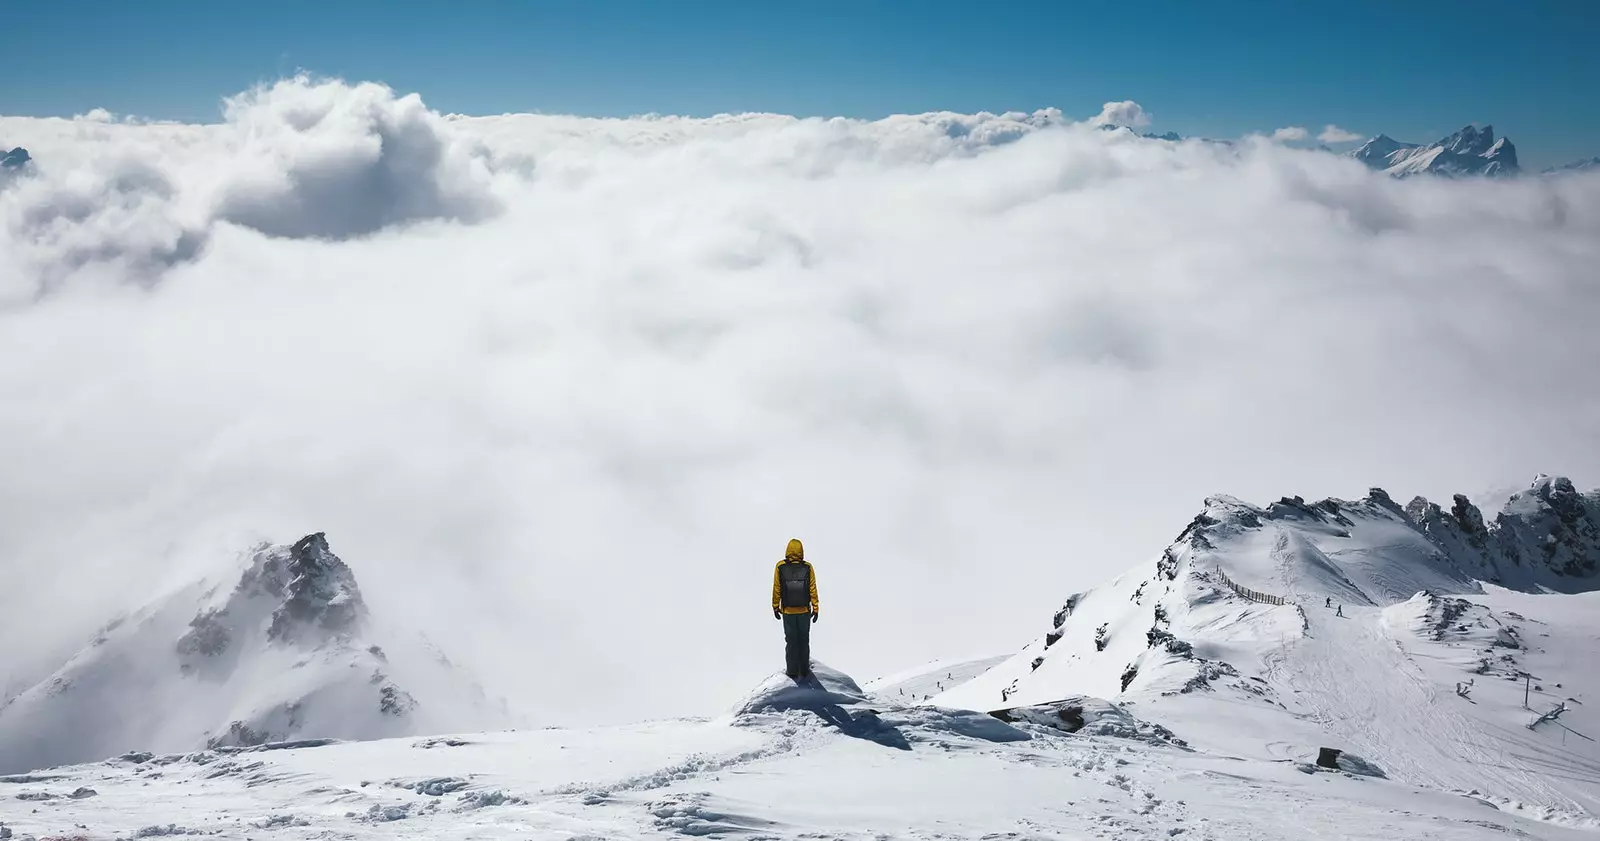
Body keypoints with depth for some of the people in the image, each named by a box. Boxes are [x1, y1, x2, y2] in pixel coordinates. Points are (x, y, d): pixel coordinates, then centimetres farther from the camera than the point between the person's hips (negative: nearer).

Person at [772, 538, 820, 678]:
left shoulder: (780, 567, -12)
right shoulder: (807, 567, -12)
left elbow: (777, 589, -6)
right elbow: (813, 590, -8)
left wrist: (775, 607, 6)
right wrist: (816, 608, 1)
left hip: (787, 611, 0)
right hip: (804, 611, 0)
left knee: (791, 641, 12)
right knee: (804, 641, 14)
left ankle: (792, 671, 15)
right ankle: (804, 670, 18)